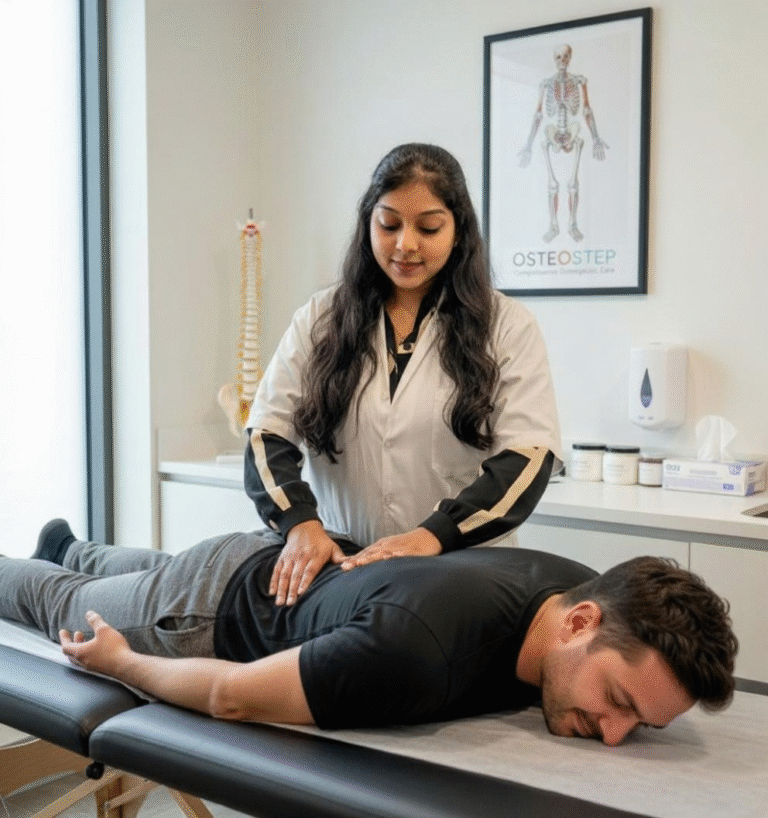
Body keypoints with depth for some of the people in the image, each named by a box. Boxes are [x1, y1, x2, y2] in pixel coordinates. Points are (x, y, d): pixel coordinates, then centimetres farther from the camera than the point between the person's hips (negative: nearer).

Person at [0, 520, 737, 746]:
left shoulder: (583, 586, -26)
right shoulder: (418, 654, -48)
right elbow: (230, 694, -35)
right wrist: (119, 662, -19)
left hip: (284, 560, 6)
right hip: (218, 607, -6)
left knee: (149, 576, 40)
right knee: (64, 604, 28)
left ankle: (70, 547, 70)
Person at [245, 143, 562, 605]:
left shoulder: (507, 326, 2)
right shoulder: (321, 320, 9)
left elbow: (528, 455, -6)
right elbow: (267, 432, 4)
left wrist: (435, 534, -20)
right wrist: (301, 522, -15)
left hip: (465, 572, -1)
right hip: (337, 566, 2)